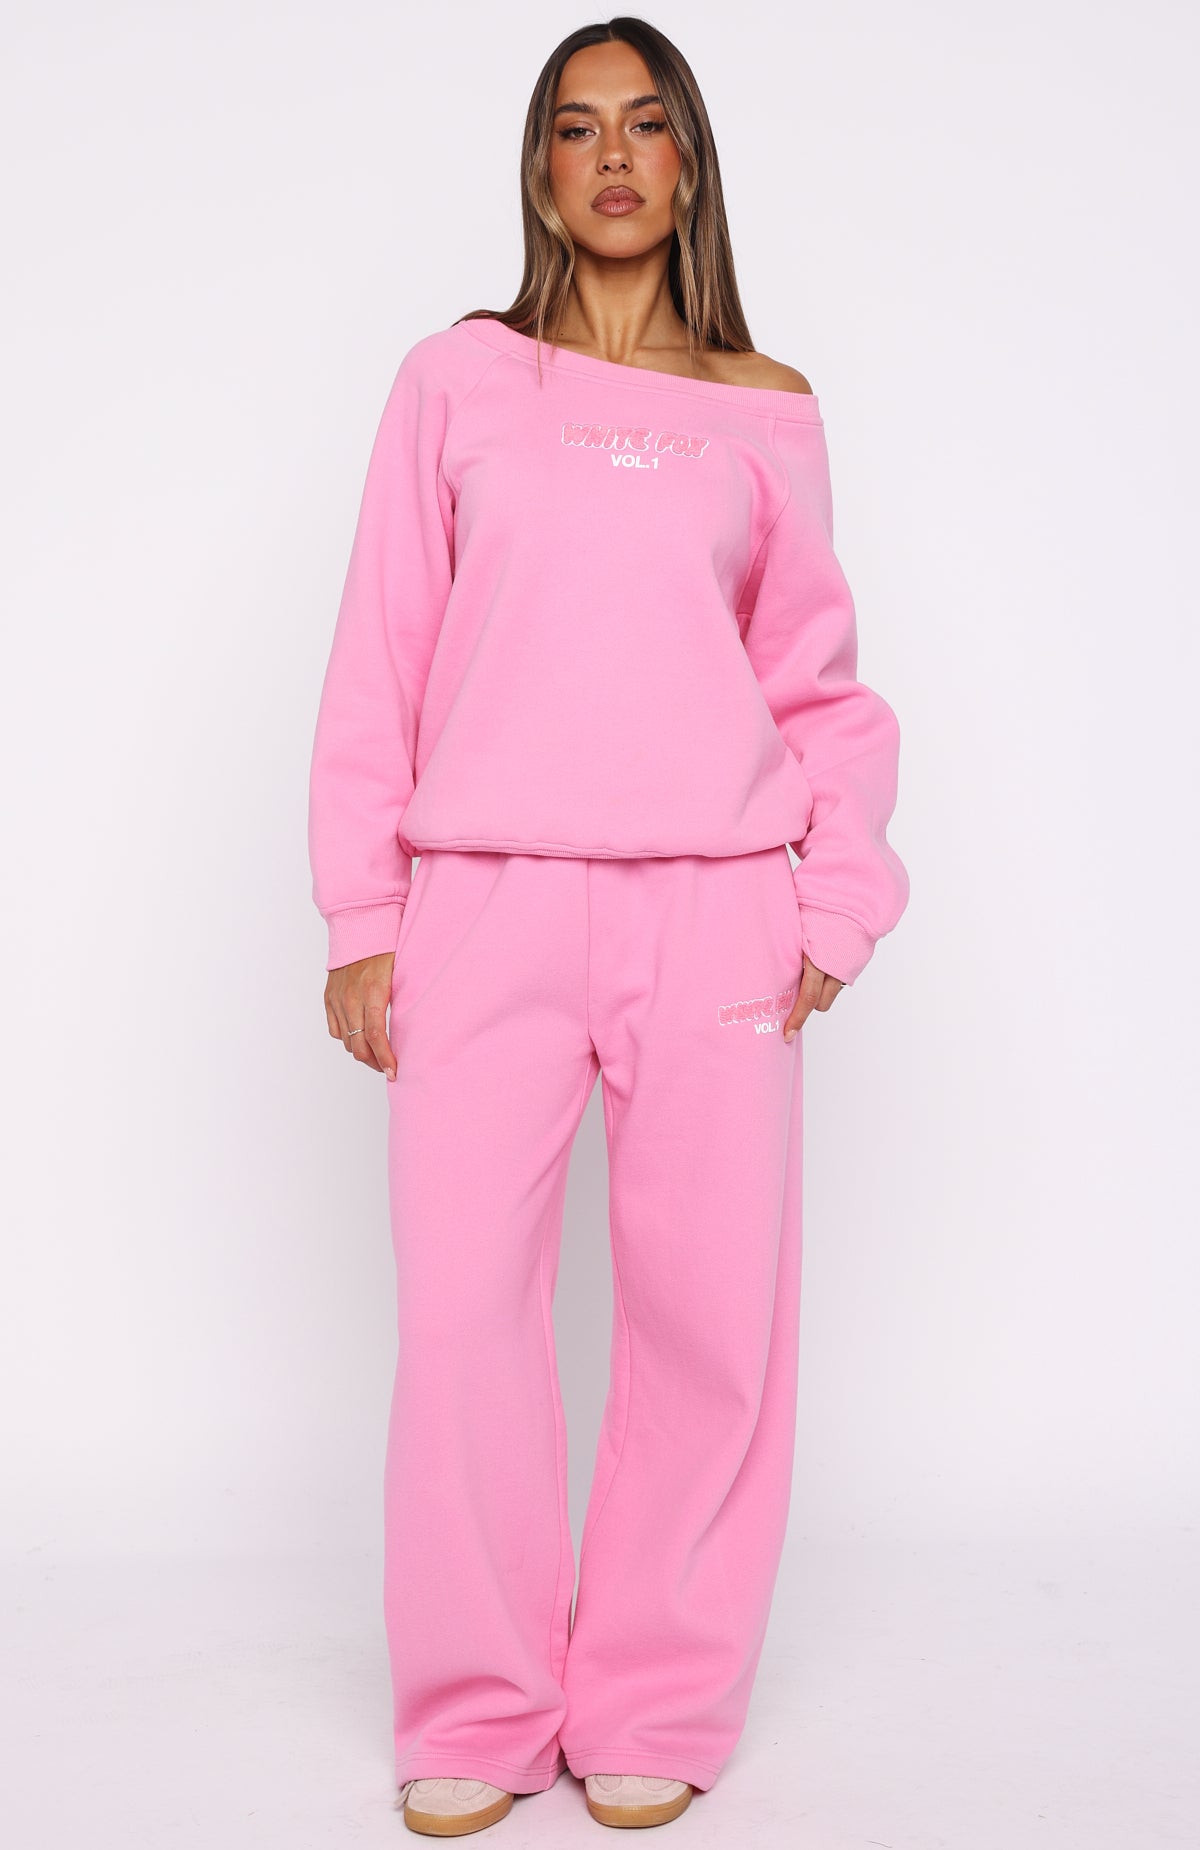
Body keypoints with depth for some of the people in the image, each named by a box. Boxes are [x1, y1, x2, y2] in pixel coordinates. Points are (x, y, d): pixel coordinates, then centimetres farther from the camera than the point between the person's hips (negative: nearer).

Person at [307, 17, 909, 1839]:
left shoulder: (769, 412, 13)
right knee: (462, 1301, -3)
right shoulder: (457, 381, 10)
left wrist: (835, 910, 1)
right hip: (484, 902, -1)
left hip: (712, 911, 1)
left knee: (711, 1311, 1)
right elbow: (380, 659, 7)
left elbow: (822, 684, 13)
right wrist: (359, 916, 1)